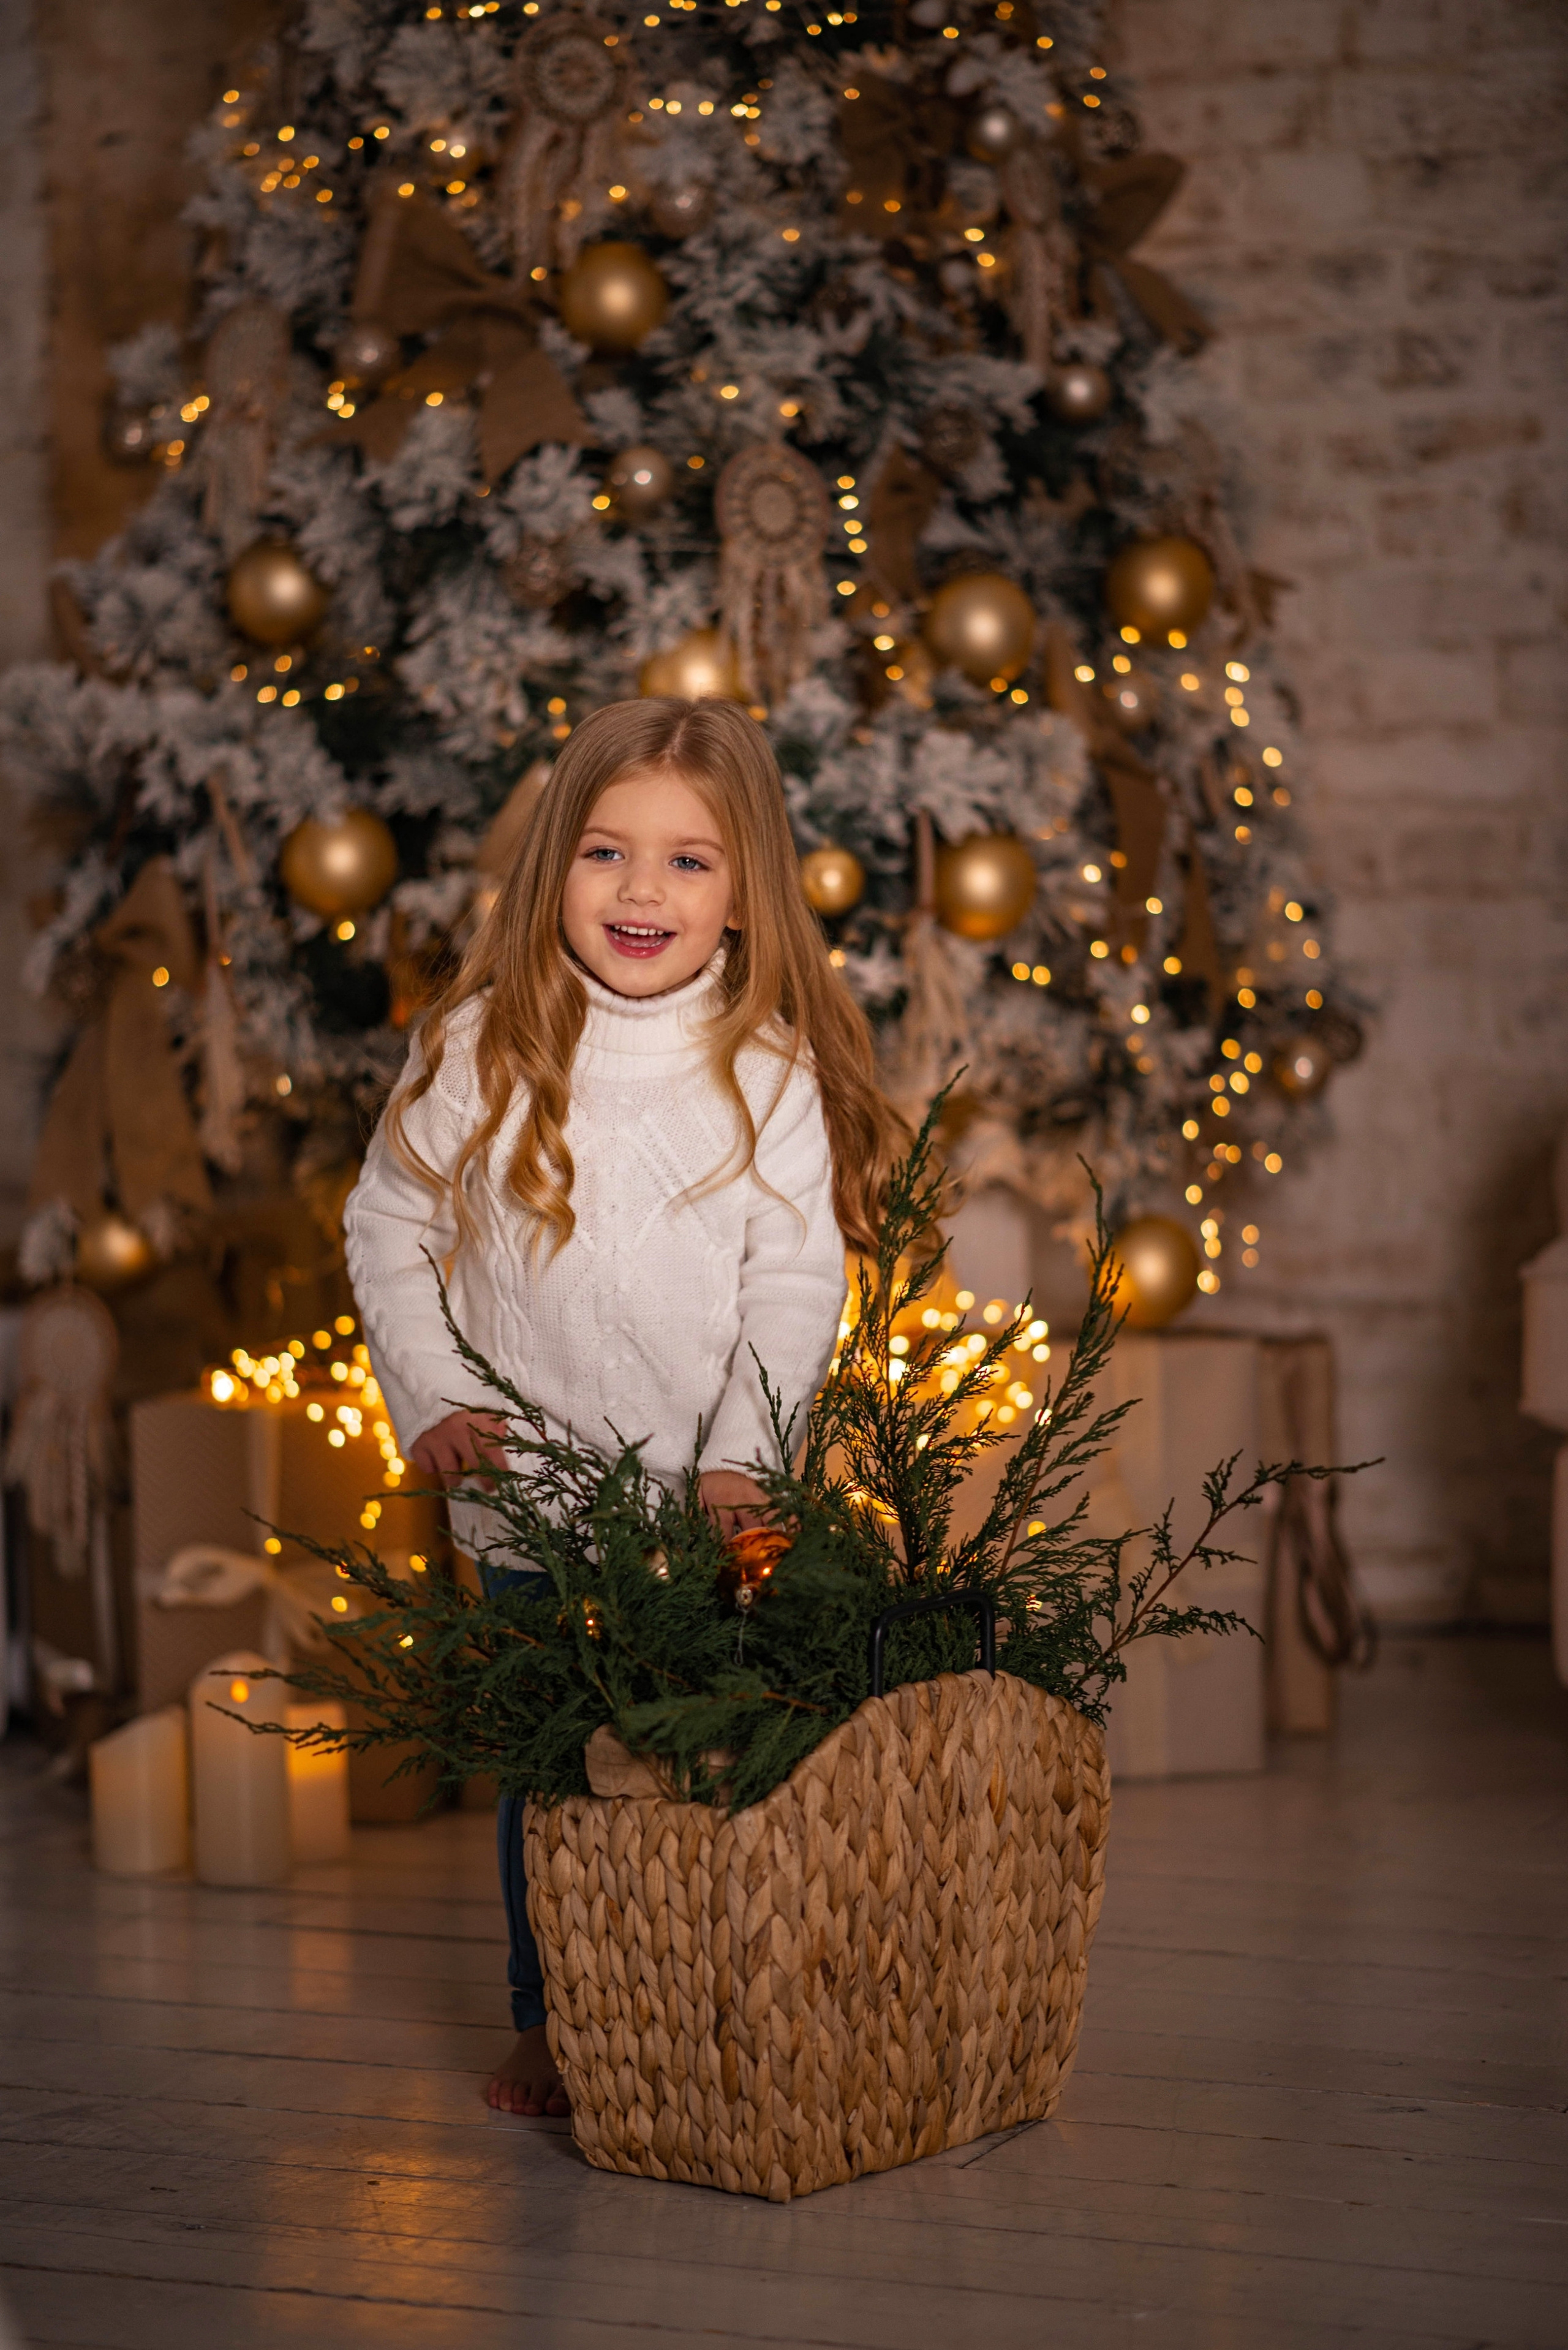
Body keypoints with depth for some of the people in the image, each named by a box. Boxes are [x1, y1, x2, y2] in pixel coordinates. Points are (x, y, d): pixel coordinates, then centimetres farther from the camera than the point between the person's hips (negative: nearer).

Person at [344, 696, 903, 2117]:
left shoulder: (771, 1073, -5)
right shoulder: (479, 1051, -3)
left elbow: (797, 1287, -7)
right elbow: (390, 1225, 6)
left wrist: (743, 1460, -17)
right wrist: (429, 1398, -3)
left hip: (710, 1505, -1)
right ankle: (549, 2026, 26)